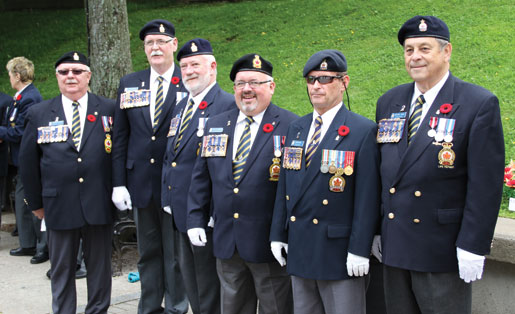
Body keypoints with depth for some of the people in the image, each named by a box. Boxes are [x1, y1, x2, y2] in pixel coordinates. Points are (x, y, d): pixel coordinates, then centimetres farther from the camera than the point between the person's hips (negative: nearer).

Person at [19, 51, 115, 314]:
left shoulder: (108, 110, 1)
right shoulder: (39, 114, 4)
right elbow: (27, 161, 7)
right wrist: (36, 203, 6)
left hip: (99, 204, 0)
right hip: (59, 206, 1)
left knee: (99, 267, 11)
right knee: (61, 269, 12)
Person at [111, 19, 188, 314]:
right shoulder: (129, 84, 8)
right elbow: (121, 137, 8)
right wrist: (118, 183, 2)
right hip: (141, 182, 4)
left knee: (176, 253, 6)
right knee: (148, 252, 15)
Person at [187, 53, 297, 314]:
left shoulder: (289, 127, -8)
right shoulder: (216, 125, 10)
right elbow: (201, 177, 13)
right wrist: (196, 221, 7)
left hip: (269, 243, -5)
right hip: (226, 242, 5)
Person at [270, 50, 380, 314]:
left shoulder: (363, 131, -8)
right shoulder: (296, 128, 12)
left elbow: (367, 197, -12)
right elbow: (284, 186, 14)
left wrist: (359, 250, -15)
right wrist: (278, 234, 10)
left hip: (340, 253, -6)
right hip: (299, 250, 6)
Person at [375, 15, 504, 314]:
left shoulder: (480, 104, -8)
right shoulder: (389, 102, 9)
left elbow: (486, 184, -11)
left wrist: (472, 247, -14)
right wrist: (376, 231, 10)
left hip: (442, 251, -5)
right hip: (393, 245, 5)